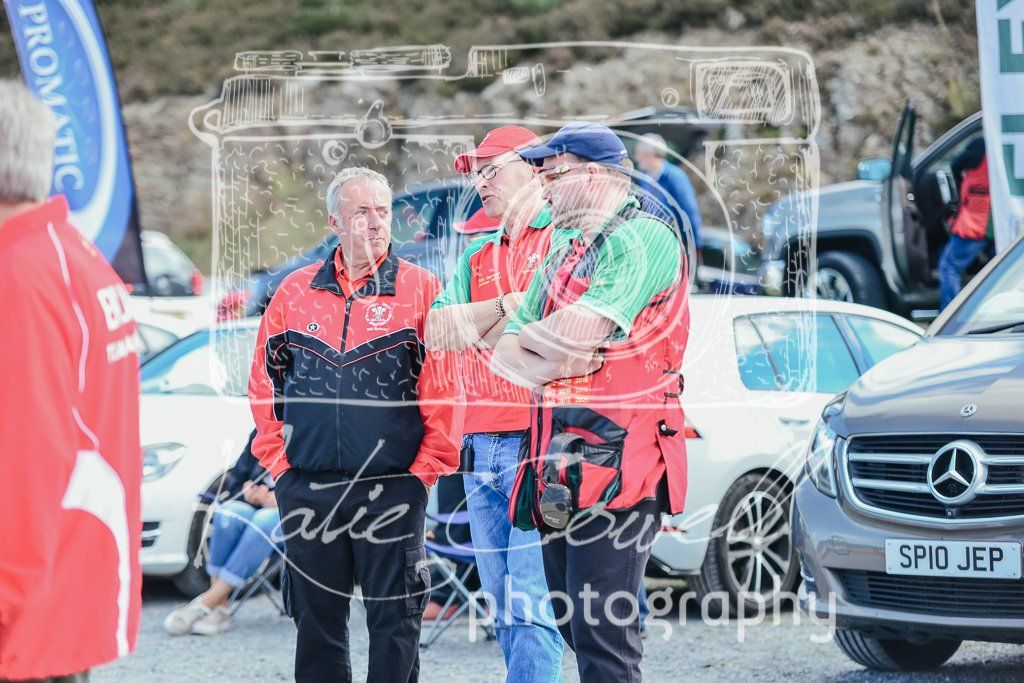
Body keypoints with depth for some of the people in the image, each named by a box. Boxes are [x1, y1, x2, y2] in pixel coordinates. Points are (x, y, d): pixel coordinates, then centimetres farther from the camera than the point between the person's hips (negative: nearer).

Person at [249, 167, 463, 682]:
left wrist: (424, 470, -6)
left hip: (392, 489, -3)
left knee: (394, 621, -1)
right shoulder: (295, 292, 8)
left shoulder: (421, 288, 0)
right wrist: (278, 461, 8)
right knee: (316, 619, 9)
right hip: (307, 488, 3)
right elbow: (264, 384, 15)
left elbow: (446, 389, -3)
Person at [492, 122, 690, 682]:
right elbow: (505, 356, 17)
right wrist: (561, 351, -5)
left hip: (613, 462, -9)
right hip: (558, 469, 9)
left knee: (601, 633, -14)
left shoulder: (644, 239, -7)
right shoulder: (563, 259, 22)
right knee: (575, 628, 12)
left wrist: (530, 342, 4)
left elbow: (577, 332, -18)